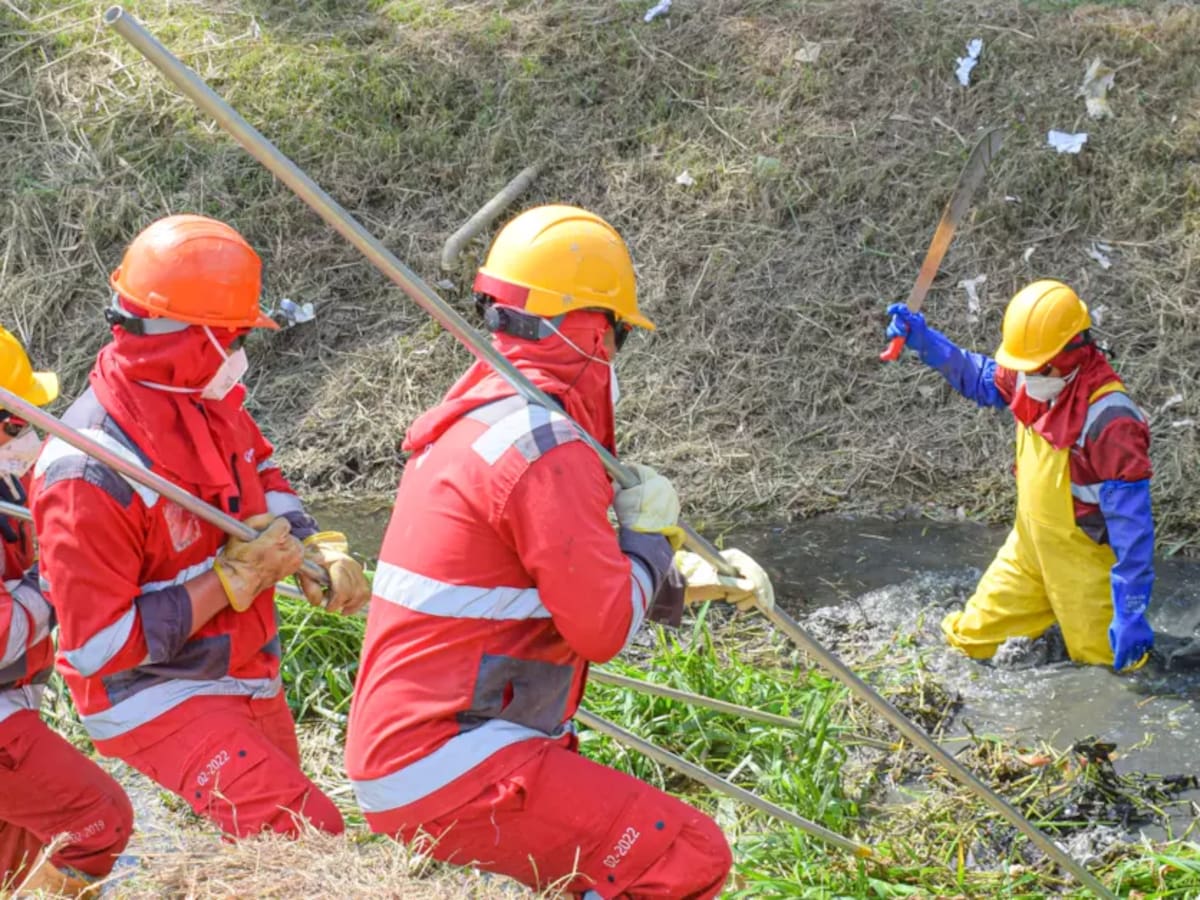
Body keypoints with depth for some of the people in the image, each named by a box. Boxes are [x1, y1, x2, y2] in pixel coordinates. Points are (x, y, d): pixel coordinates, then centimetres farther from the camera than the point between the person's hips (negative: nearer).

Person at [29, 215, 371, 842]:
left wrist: (318, 551, -4)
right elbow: (98, 647, -26)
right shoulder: (91, 472, -29)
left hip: (250, 676, 9)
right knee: (308, 835, -20)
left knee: (291, 824, 20)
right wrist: (232, 580, -25)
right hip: (158, 698, -8)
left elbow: (262, 483, 16)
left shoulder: (209, 399, -5)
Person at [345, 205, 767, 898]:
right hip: (450, 770, -10)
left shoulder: (474, 417, 16)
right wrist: (648, 530, 0)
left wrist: (690, 584, 23)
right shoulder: (547, 448, -16)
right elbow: (605, 626, -16)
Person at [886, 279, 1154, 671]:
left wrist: (1131, 613, -28)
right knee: (971, 638, 14)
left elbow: (1131, 525, -29)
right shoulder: (1032, 381, -11)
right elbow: (982, 378, 15)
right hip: (1028, 550, 7)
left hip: (1085, 562, -7)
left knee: (1106, 663, 8)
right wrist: (926, 342, 1)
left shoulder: (1109, 421, -32)